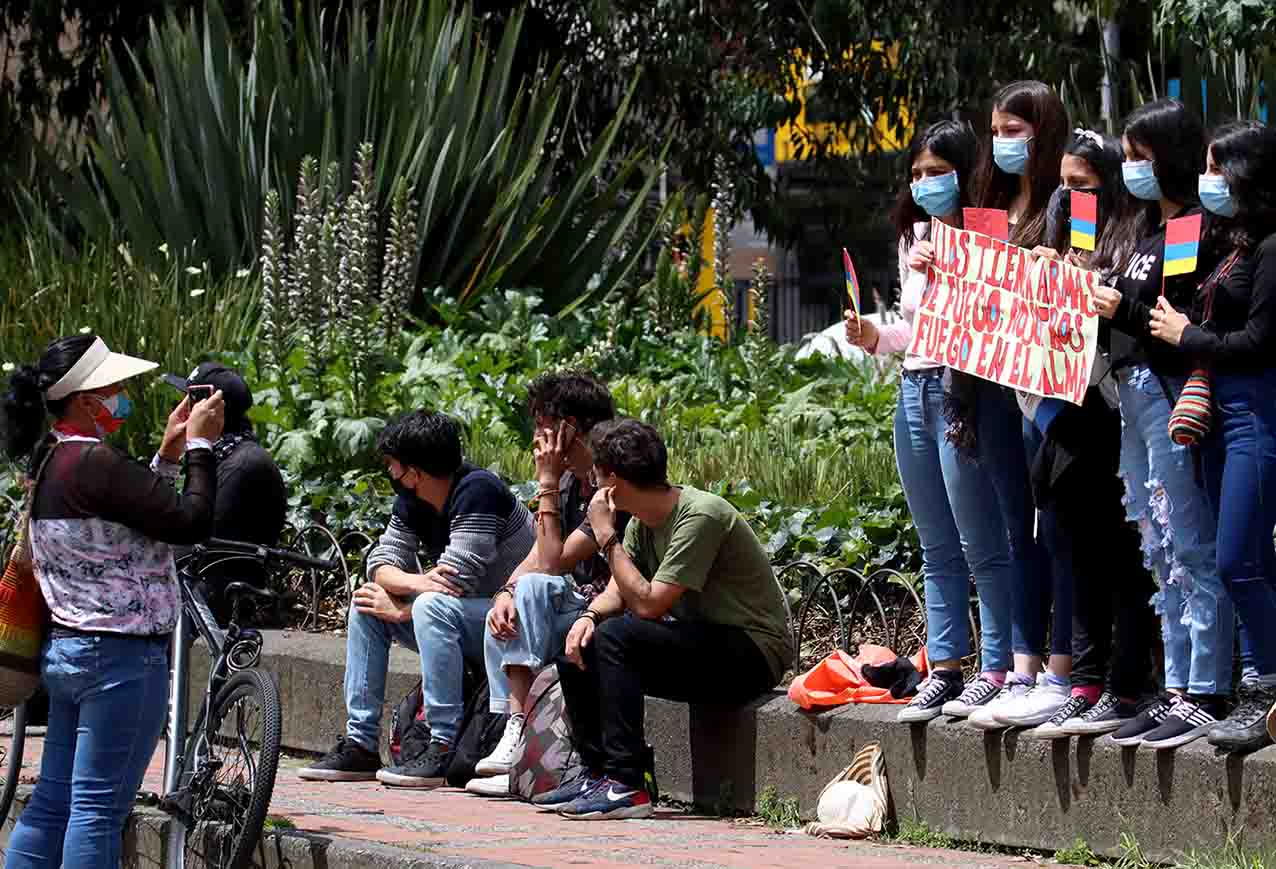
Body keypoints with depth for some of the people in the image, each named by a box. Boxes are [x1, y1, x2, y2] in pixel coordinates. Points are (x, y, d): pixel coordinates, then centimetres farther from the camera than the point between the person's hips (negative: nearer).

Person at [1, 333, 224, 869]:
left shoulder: (53, 461, 12)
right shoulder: (94, 463, -19)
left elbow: (140, 508, 22)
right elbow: (191, 521, -19)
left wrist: (169, 453, 14)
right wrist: (200, 446, -8)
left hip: (65, 652, 10)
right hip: (120, 656, -10)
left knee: (53, 803, 12)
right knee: (100, 807, -5)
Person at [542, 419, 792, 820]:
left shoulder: (699, 516, -21)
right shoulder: (643, 520, 6)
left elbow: (648, 604, -24)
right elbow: (617, 592, 8)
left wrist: (607, 536, -18)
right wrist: (589, 615, -14)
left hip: (753, 655, -9)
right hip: (701, 641, 9)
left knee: (616, 637, -27)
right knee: (577, 646, 2)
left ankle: (626, 784, -27)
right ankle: (598, 773, 4)